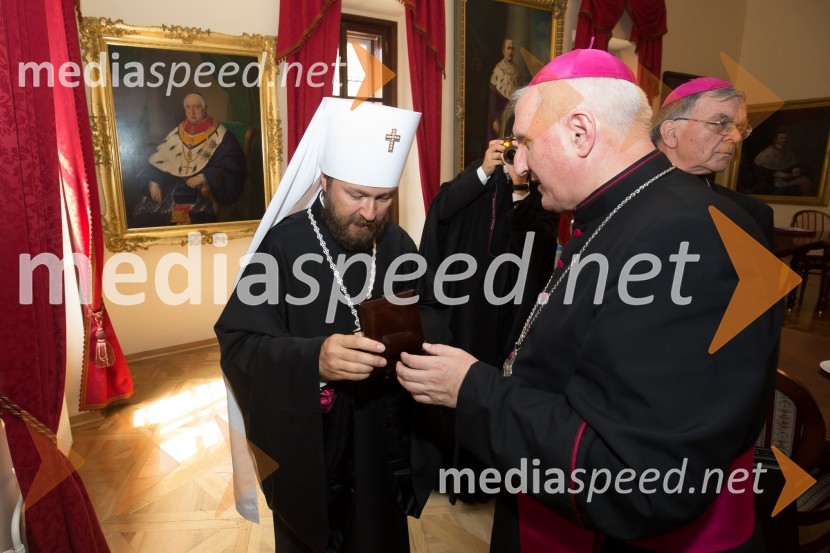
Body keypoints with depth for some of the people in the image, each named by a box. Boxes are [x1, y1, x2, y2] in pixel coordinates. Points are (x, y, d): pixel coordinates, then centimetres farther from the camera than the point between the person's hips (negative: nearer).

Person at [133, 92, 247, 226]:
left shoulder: (220, 135, 2)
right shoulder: (176, 134, 16)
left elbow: (230, 166, -6)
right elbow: (157, 162, 15)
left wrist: (204, 177, -18)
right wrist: (152, 182, -3)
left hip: (205, 191, -4)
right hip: (174, 188, 5)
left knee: (193, 215, -36)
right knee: (143, 213, -15)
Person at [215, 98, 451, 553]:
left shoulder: (398, 244, -2)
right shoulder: (282, 245, -16)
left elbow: (430, 315, 2)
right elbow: (238, 345, -20)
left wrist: (416, 332, -22)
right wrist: (313, 358, -39)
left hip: (384, 443, 4)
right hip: (307, 446, -3)